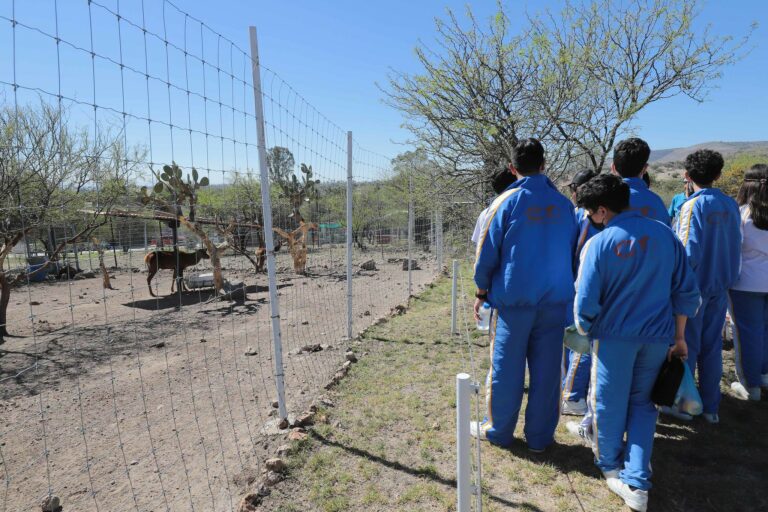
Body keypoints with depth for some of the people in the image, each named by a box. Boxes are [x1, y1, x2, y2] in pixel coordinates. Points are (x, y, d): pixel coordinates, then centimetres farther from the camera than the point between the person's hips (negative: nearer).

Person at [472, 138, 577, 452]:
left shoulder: (506, 202, -8)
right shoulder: (563, 203, 4)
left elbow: (487, 254, -6)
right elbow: (573, 252, 11)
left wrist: (482, 292, 6)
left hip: (513, 299, -3)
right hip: (555, 300, 4)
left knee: (506, 367, 8)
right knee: (546, 368, 11)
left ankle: (498, 431, 23)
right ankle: (540, 437, 22)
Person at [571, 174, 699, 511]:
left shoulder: (598, 244, -16)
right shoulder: (665, 235, -1)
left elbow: (585, 302, -14)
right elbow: (686, 290, 4)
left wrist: (585, 330, 7)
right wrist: (679, 337, 14)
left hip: (614, 337, -4)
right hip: (658, 337, 5)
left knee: (608, 404, 16)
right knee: (642, 403, 20)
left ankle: (610, 466, 38)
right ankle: (636, 483, 18)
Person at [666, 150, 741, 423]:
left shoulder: (692, 205, -16)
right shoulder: (730, 205, 3)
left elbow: (689, 251, -20)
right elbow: (735, 245, 9)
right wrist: (729, 277, 19)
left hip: (694, 287, -6)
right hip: (720, 287, 6)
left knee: (687, 346, 5)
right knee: (713, 346, 13)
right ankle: (711, 407, 23)